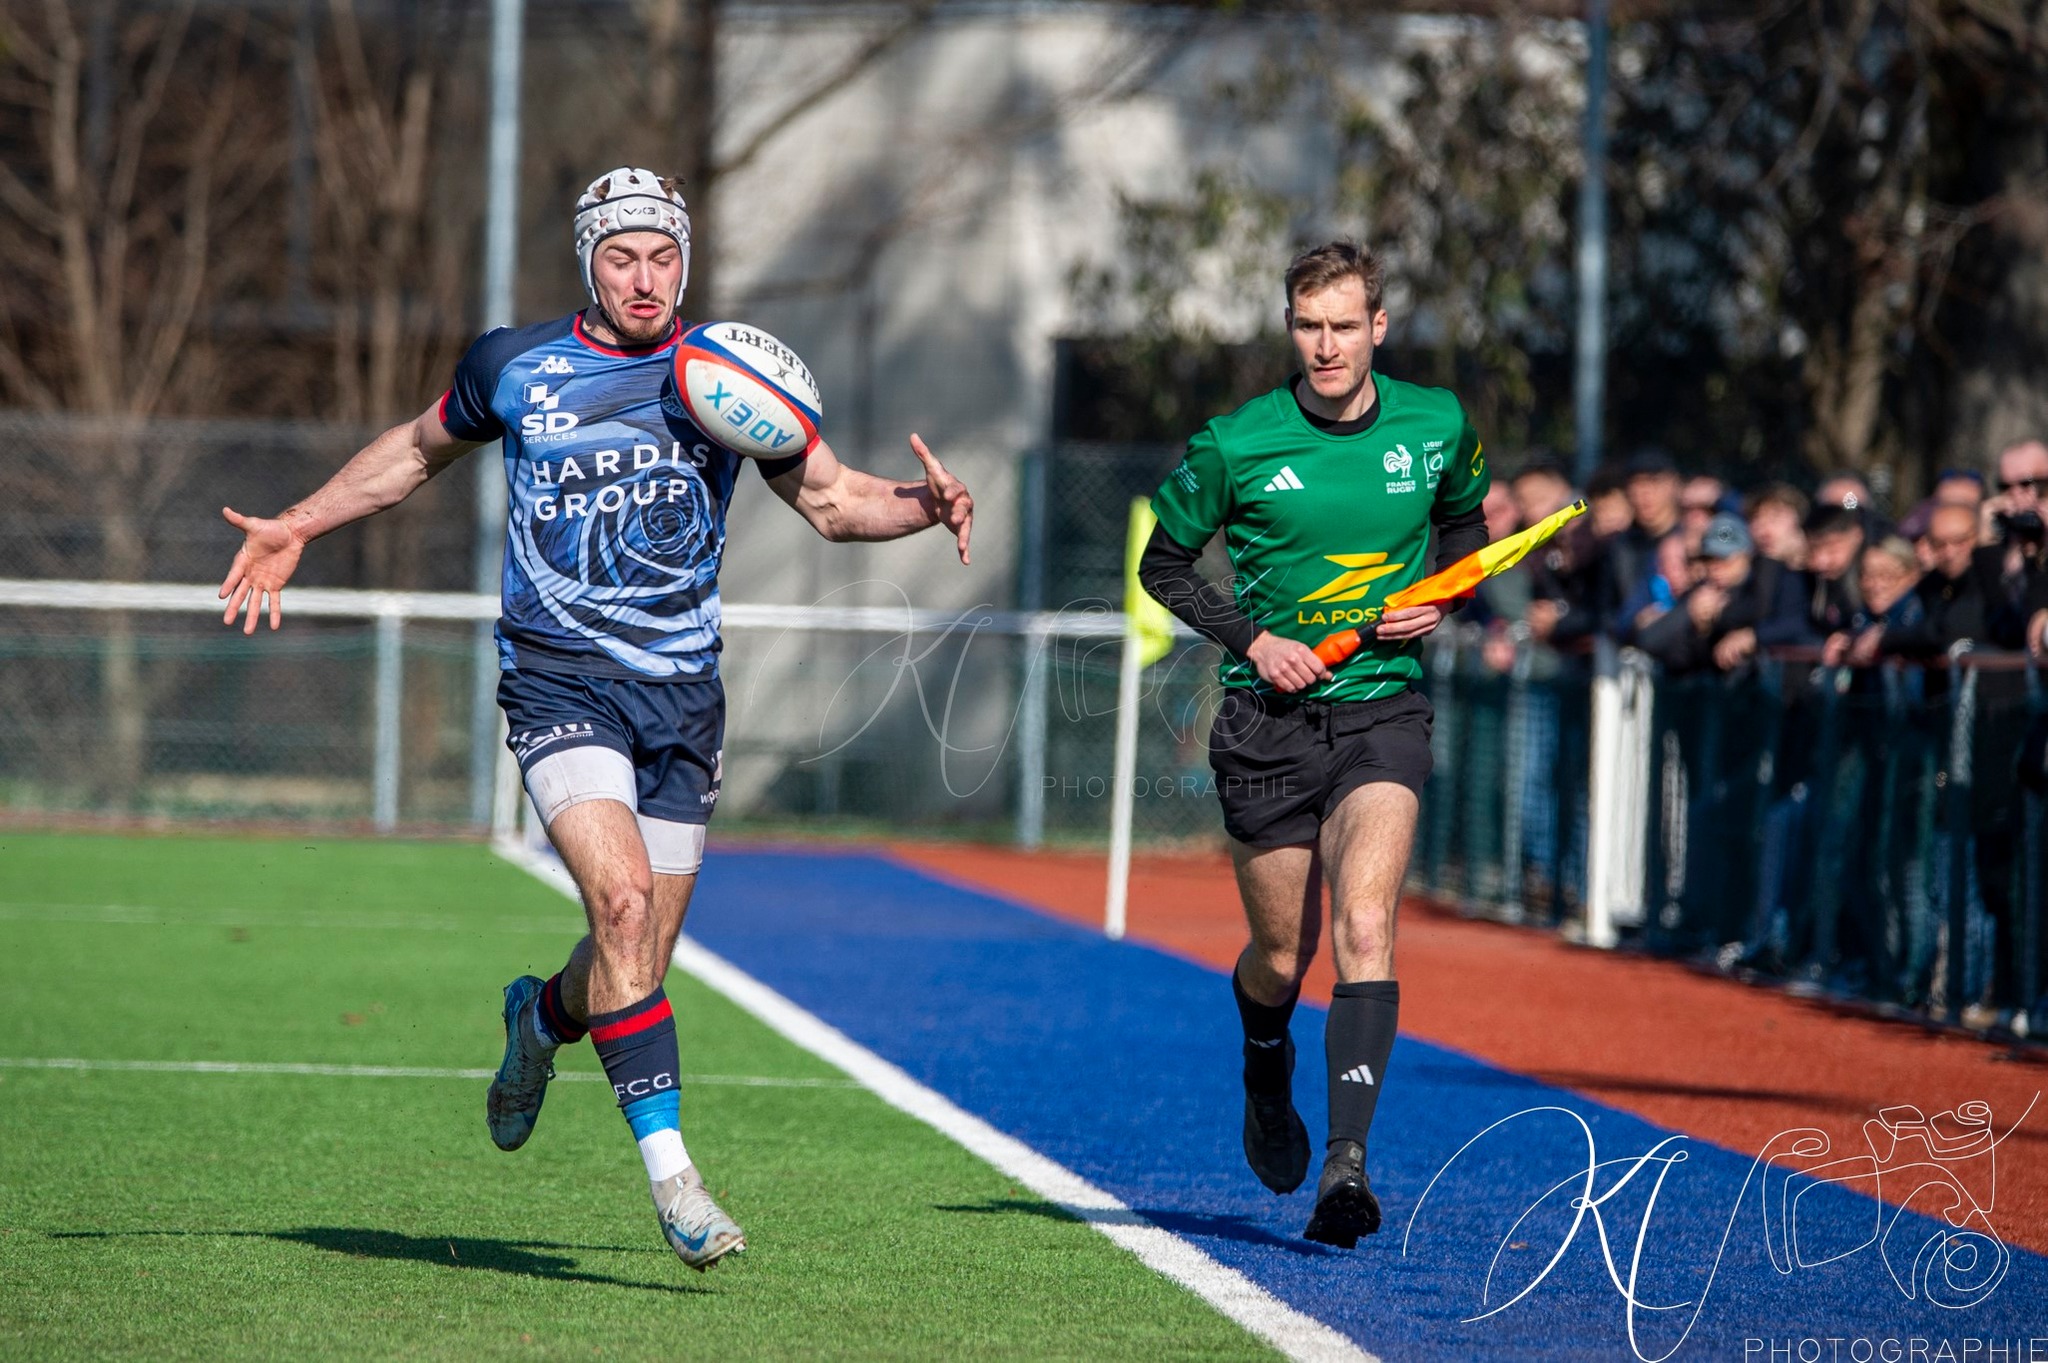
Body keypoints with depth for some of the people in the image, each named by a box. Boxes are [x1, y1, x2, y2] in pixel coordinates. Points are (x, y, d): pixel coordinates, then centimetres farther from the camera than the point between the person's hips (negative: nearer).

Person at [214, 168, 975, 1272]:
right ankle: (668, 1167, -24)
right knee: (621, 897, -25)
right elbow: (420, 448, 22)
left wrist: (925, 507, -7)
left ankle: (543, 1019, 43)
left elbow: (830, 498, 12)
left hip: (682, 690, 3)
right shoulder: (513, 368, 3)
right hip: (558, 678, -3)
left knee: (641, 961, 6)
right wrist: (297, 527, 20)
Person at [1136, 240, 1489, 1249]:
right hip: (1268, 718, 0)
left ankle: (1347, 1161, -27)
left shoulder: (1436, 427, 1)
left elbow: (1464, 525, 20)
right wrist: (1252, 639, -9)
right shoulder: (1234, 445, -6)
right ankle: (1267, 1079, 44)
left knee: (1364, 927, -21)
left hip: (1383, 709, 0)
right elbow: (1164, 566, 6)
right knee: (1281, 956, 9)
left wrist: (1440, 604, 0)